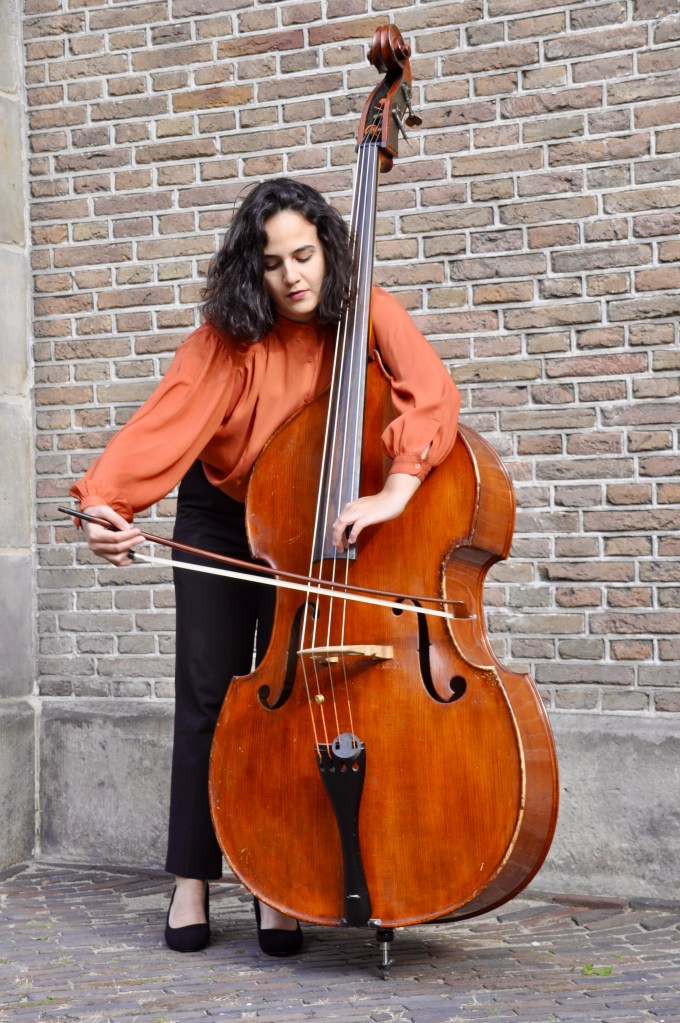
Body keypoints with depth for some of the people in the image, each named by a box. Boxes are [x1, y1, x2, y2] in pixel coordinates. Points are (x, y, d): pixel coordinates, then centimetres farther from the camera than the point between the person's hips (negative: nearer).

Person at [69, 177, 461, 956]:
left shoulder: (365, 317, -19)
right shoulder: (228, 337, -19)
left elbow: (432, 390, -35)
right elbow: (164, 421, -33)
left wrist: (394, 492, -50)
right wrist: (103, 501, -50)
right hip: (219, 519, 0)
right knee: (208, 696, -2)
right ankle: (191, 881, 10)